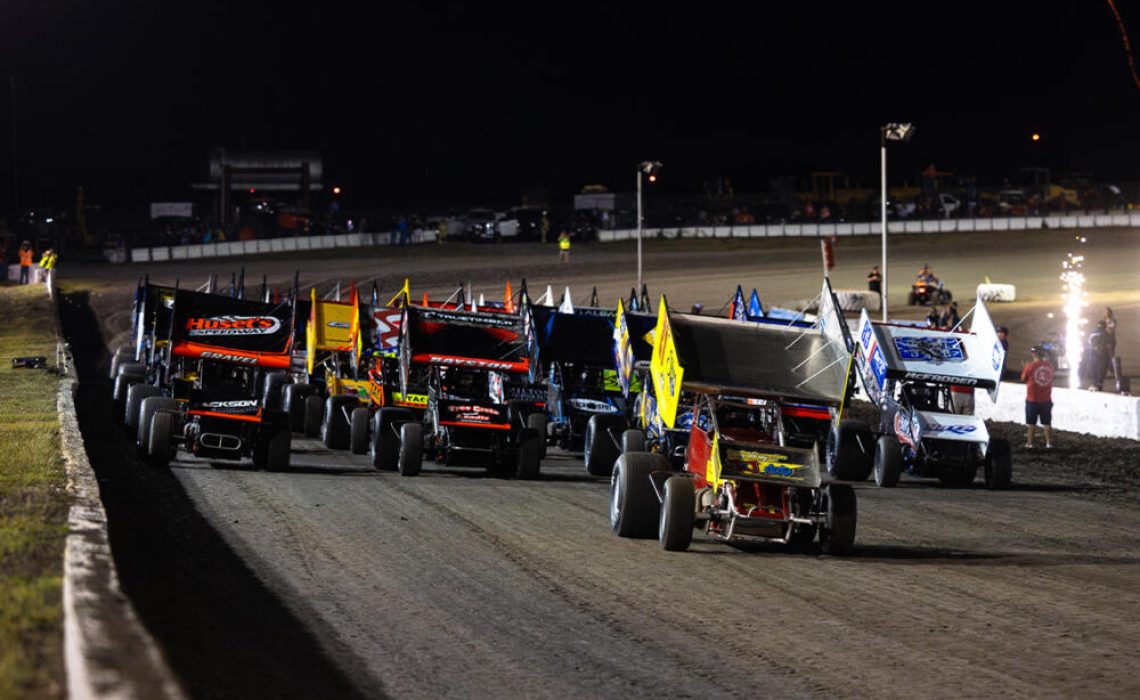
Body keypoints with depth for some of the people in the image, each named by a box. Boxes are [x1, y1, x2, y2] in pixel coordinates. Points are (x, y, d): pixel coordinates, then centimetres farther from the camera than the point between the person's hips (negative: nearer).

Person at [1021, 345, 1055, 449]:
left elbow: (1023, 378, -2)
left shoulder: (1030, 366, -14)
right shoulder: (1049, 366, -2)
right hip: (1046, 400, 3)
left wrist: (1025, 368, 15)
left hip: (1032, 400, -3)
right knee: (1047, 423, 10)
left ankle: (1029, 443, 8)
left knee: (1031, 423, 7)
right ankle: (1049, 443, 11)